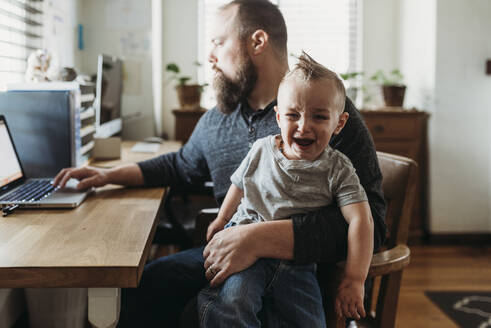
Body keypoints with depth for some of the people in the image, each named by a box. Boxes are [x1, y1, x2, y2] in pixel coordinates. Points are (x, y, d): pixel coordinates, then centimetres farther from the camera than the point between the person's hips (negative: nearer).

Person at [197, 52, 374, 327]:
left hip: (297, 262, 0)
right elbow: (239, 186, 20)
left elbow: (361, 221, -13)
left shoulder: (338, 170, -7)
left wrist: (354, 280, -21)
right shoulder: (262, 150, 2)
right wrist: (221, 222, 28)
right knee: (231, 304, -26)